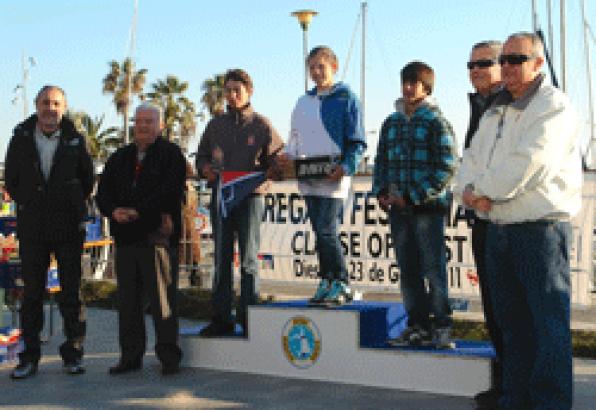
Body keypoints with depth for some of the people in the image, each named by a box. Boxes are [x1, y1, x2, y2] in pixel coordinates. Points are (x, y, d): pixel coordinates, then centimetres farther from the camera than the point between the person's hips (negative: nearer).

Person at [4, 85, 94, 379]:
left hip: (68, 226, -1)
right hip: (32, 228, 1)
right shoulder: (21, 138, 4)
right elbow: (10, 179, 14)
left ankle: (73, 353, 10)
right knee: (32, 291, 4)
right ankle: (29, 356, 11)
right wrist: (27, 205, 9)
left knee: (72, 291, 2)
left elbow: (87, 178, 12)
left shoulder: (74, 140, 1)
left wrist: (74, 206, 8)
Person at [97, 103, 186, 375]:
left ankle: (168, 357, 2)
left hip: (157, 236, -6)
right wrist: (114, 211, -9)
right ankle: (130, 356, 18)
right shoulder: (120, 158, 20)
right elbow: (103, 192, 13)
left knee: (162, 299, -6)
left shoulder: (171, 154, 2)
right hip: (125, 237, 6)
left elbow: (170, 190, -12)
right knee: (128, 300, 9)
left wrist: (137, 211, -18)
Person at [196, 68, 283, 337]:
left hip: (250, 196, -4)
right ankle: (221, 318, 10)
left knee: (248, 260, -2)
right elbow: (201, 156, 21)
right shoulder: (215, 125, 15)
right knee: (222, 258, 5)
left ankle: (249, 318, 4)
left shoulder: (262, 125, 4)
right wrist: (206, 168, -2)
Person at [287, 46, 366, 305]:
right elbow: (295, 139, 22)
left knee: (325, 230, -13)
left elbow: (357, 143, -4)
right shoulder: (303, 103, 17)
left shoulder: (346, 98, -1)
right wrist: (288, 161, 4)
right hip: (307, 178, 6)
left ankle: (341, 285, -5)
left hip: (333, 177, -6)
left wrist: (346, 167, -18)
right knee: (320, 232, 9)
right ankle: (326, 283, 16)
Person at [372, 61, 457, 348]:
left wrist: (413, 196, -15)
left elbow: (446, 166, -10)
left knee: (434, 269, -3)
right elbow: (381, 161, 19)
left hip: (428, 206, -6)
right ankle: (417, 326, 18)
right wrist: (381, 191, 1)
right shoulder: (391, 123, 13)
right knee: (408, 270, 10)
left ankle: (441, 327, 5)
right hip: (398, 208, 6)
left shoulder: (436, 122, -5)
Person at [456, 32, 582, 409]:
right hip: (499, 228, 8)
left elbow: (529, 164, -20)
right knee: (512, 322, 14)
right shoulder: (495, 112, 19)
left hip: (541, 227, -8)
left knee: (549, 323, -3)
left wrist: (483, 191, -10)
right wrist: (470, 190, -7)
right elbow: (472, 160, 15)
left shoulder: (553, 106, -8)